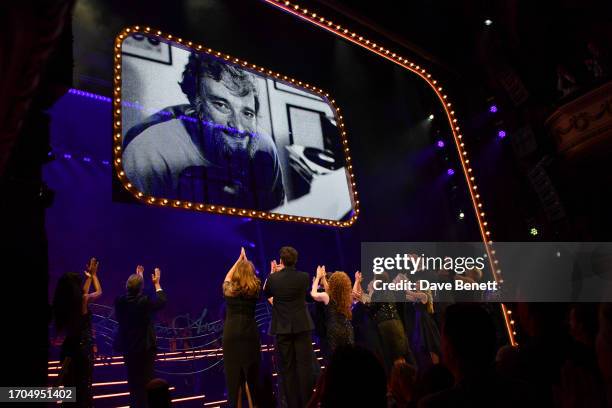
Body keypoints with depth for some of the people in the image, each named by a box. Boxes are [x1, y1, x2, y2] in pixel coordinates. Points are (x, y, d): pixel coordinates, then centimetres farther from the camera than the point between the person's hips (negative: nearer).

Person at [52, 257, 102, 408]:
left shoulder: (62, 302, -2)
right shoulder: (83, 299, -17)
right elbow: (99, 291, 3)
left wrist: (89, 276, 26)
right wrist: (93, 274, 16)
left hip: (69, 345, 6)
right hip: (83, 345, -6)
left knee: (71, 381, 18)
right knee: (84, 381, 8)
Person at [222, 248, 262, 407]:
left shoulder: (229, 289, 1)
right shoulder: (255, 289, 0)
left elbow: (227, 278, 23)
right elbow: (250, 274, 23)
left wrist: (239, 260, 26)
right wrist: (246, 262, 26)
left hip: (231, 333, 0)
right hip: (250, 332, 1)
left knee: (233, 372, 4)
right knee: (251, 372, 9)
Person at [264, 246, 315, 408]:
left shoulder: (273, 278, -9)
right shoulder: (305, 277, -7)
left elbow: (266, 293, 12)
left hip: (282, 327, 0)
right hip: (302, 326, 0)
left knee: (287, 367, 8)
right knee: (305, 365, 6)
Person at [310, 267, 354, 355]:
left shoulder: (327, 297, -7)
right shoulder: (348, 296, 2)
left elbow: (313, 294, 13)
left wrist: (318, 277, 20)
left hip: (334, 331, -4)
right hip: (348, 330, 4)